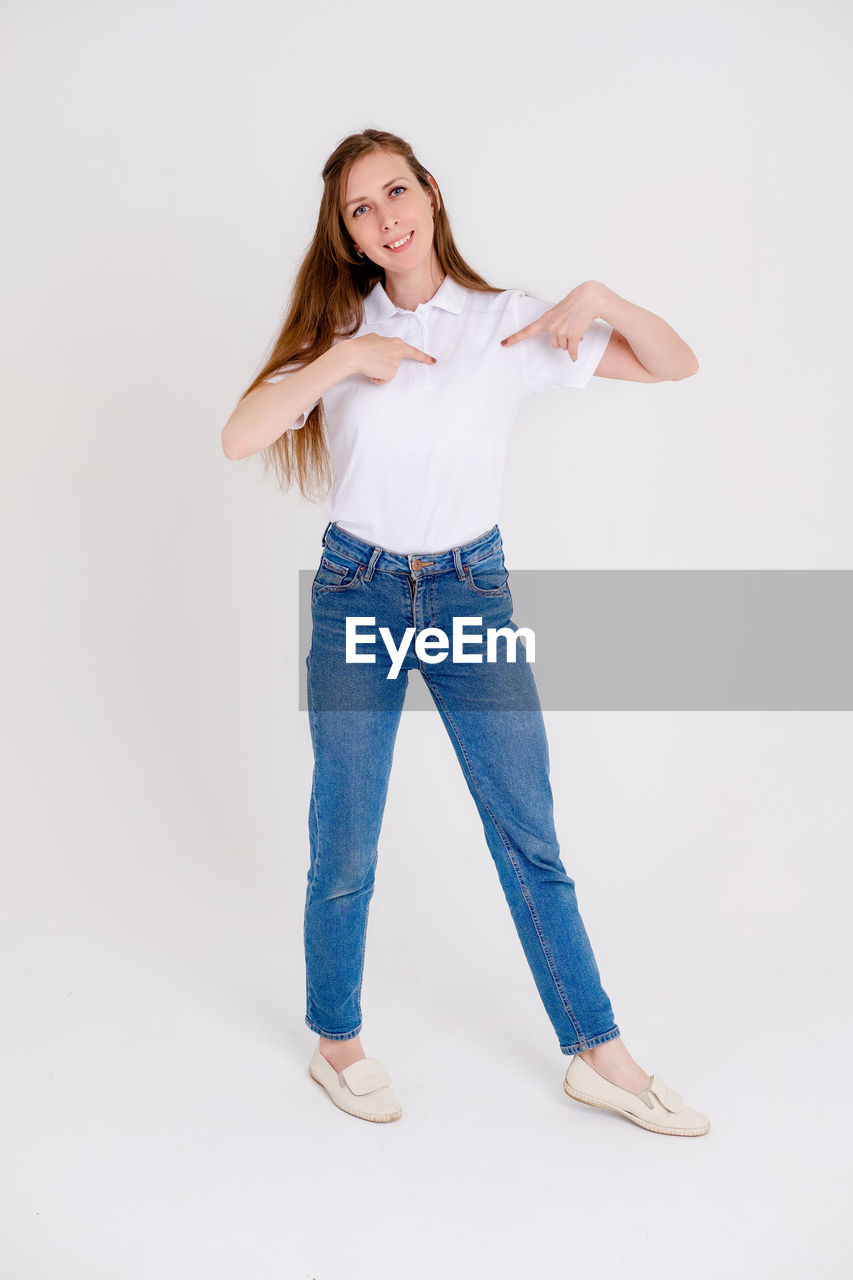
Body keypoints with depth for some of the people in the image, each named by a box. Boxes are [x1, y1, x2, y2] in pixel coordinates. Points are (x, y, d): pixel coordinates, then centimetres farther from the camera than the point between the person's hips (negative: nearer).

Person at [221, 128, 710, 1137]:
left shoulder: (508, 323, 0)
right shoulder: (340, 330, 2)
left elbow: (677, 366, 0)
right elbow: (238, 439, -11)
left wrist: (597, 297, -16)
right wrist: (341, 359, -18)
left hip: (471, 589, 0)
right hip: (357, 591, 0)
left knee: (529, 836, 6)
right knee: (345, 846, 7)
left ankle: (596, 1054, 20)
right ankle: (336, 1041, 30)